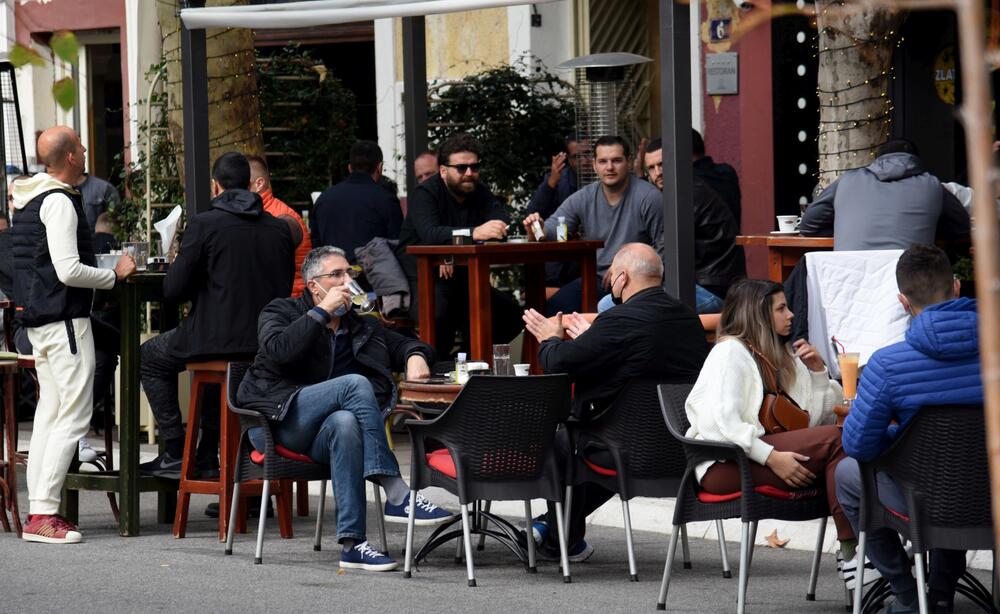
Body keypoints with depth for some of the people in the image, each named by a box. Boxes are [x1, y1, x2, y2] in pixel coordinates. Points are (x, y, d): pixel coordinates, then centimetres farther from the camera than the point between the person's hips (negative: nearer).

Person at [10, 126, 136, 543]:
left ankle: (37, 509, 11)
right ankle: (44, 513, -13)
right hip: (64, 317, -10)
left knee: (49, 411, 12)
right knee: (74, 415, -8)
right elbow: (68, 271, -22)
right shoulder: (59, 202, -16)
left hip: (35, 317, 10)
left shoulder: (27, 199, 14)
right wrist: (115, 276, -9)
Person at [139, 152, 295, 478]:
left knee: (149, 357, 22)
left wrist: (176, 266, 15)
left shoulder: (203, 224, -10)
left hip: (218, 338, -6)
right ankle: (209, 457, 33)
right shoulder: (280, 228, 5)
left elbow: (173, 289, -9)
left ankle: (175, 454, 15)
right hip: (268, 345, 6)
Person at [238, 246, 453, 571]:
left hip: (318, 434, 4)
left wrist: (416, 356, 2)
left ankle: (353, 544, -45)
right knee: (356, 383, -28)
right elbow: (278, 351, -11)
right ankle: (398, 496, -36)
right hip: (278, 420, -4)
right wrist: (322, 311, -9)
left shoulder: (362, 328, 25)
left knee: (344, 423, -37)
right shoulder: (281, 312, 10)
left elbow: (406, 343, 27)